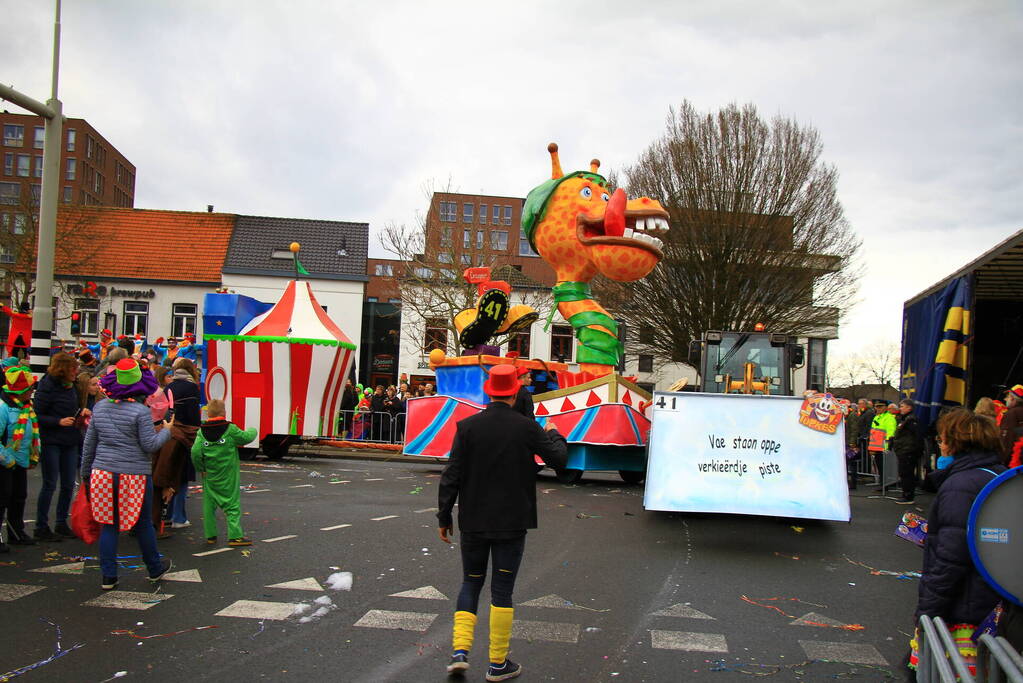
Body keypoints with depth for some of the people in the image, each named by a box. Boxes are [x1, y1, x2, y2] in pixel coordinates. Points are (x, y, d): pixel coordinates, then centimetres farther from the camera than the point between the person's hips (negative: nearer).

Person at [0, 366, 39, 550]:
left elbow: (33, 431, 17)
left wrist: (34, 455, 13)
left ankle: (16, 533, 31)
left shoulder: (26, 405, 6)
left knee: (19, 497, 18)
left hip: (21, 461, 9)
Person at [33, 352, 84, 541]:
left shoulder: (71, 386, 8)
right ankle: (41, 527, 11)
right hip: (51, 442, -7)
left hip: (70, 442, 7)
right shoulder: (47, 387, -13)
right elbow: (37, 415, -14)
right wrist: (59, 422, -23)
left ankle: (61, 524, 22)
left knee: (68, 484, 10)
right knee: (49, 485, 0)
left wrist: (81, 411, 1)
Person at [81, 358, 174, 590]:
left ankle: (108, 577, 11)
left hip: (103, 473, 4)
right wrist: (165, 431, 6)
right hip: (134, 475, -4)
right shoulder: (140, 411, -12)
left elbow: (89, 444, 11)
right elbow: (149, 445, -11)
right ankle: (155, 569, 27)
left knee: (108, 525, 9)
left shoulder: (100, 407, 5)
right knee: (143, 524, 11)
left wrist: (86, 473, 21)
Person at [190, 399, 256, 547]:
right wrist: (252, 431, 19)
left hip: (209, 475, 3)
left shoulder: (202, 431, -2)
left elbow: (195, 452, -9)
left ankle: (210, 535, 16)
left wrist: (200, 468, 4)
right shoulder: (230, 429, -11)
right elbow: (246, 438, -2)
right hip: (228, 476, -3)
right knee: (232, 504, 2)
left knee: (209, 504, 12)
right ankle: (235, 536, -3)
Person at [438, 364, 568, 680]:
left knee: (471, 583, 17)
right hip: (512, 523, -1)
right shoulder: (527, 428, -10)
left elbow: (451, 476, -5)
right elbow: (560, 458, 1)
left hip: (473, 521, 2)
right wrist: (553, 434, 21)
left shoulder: (468, 427, -6)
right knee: (502, 590, 7)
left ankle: (460, 650, 6)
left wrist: (444, 517, 4)